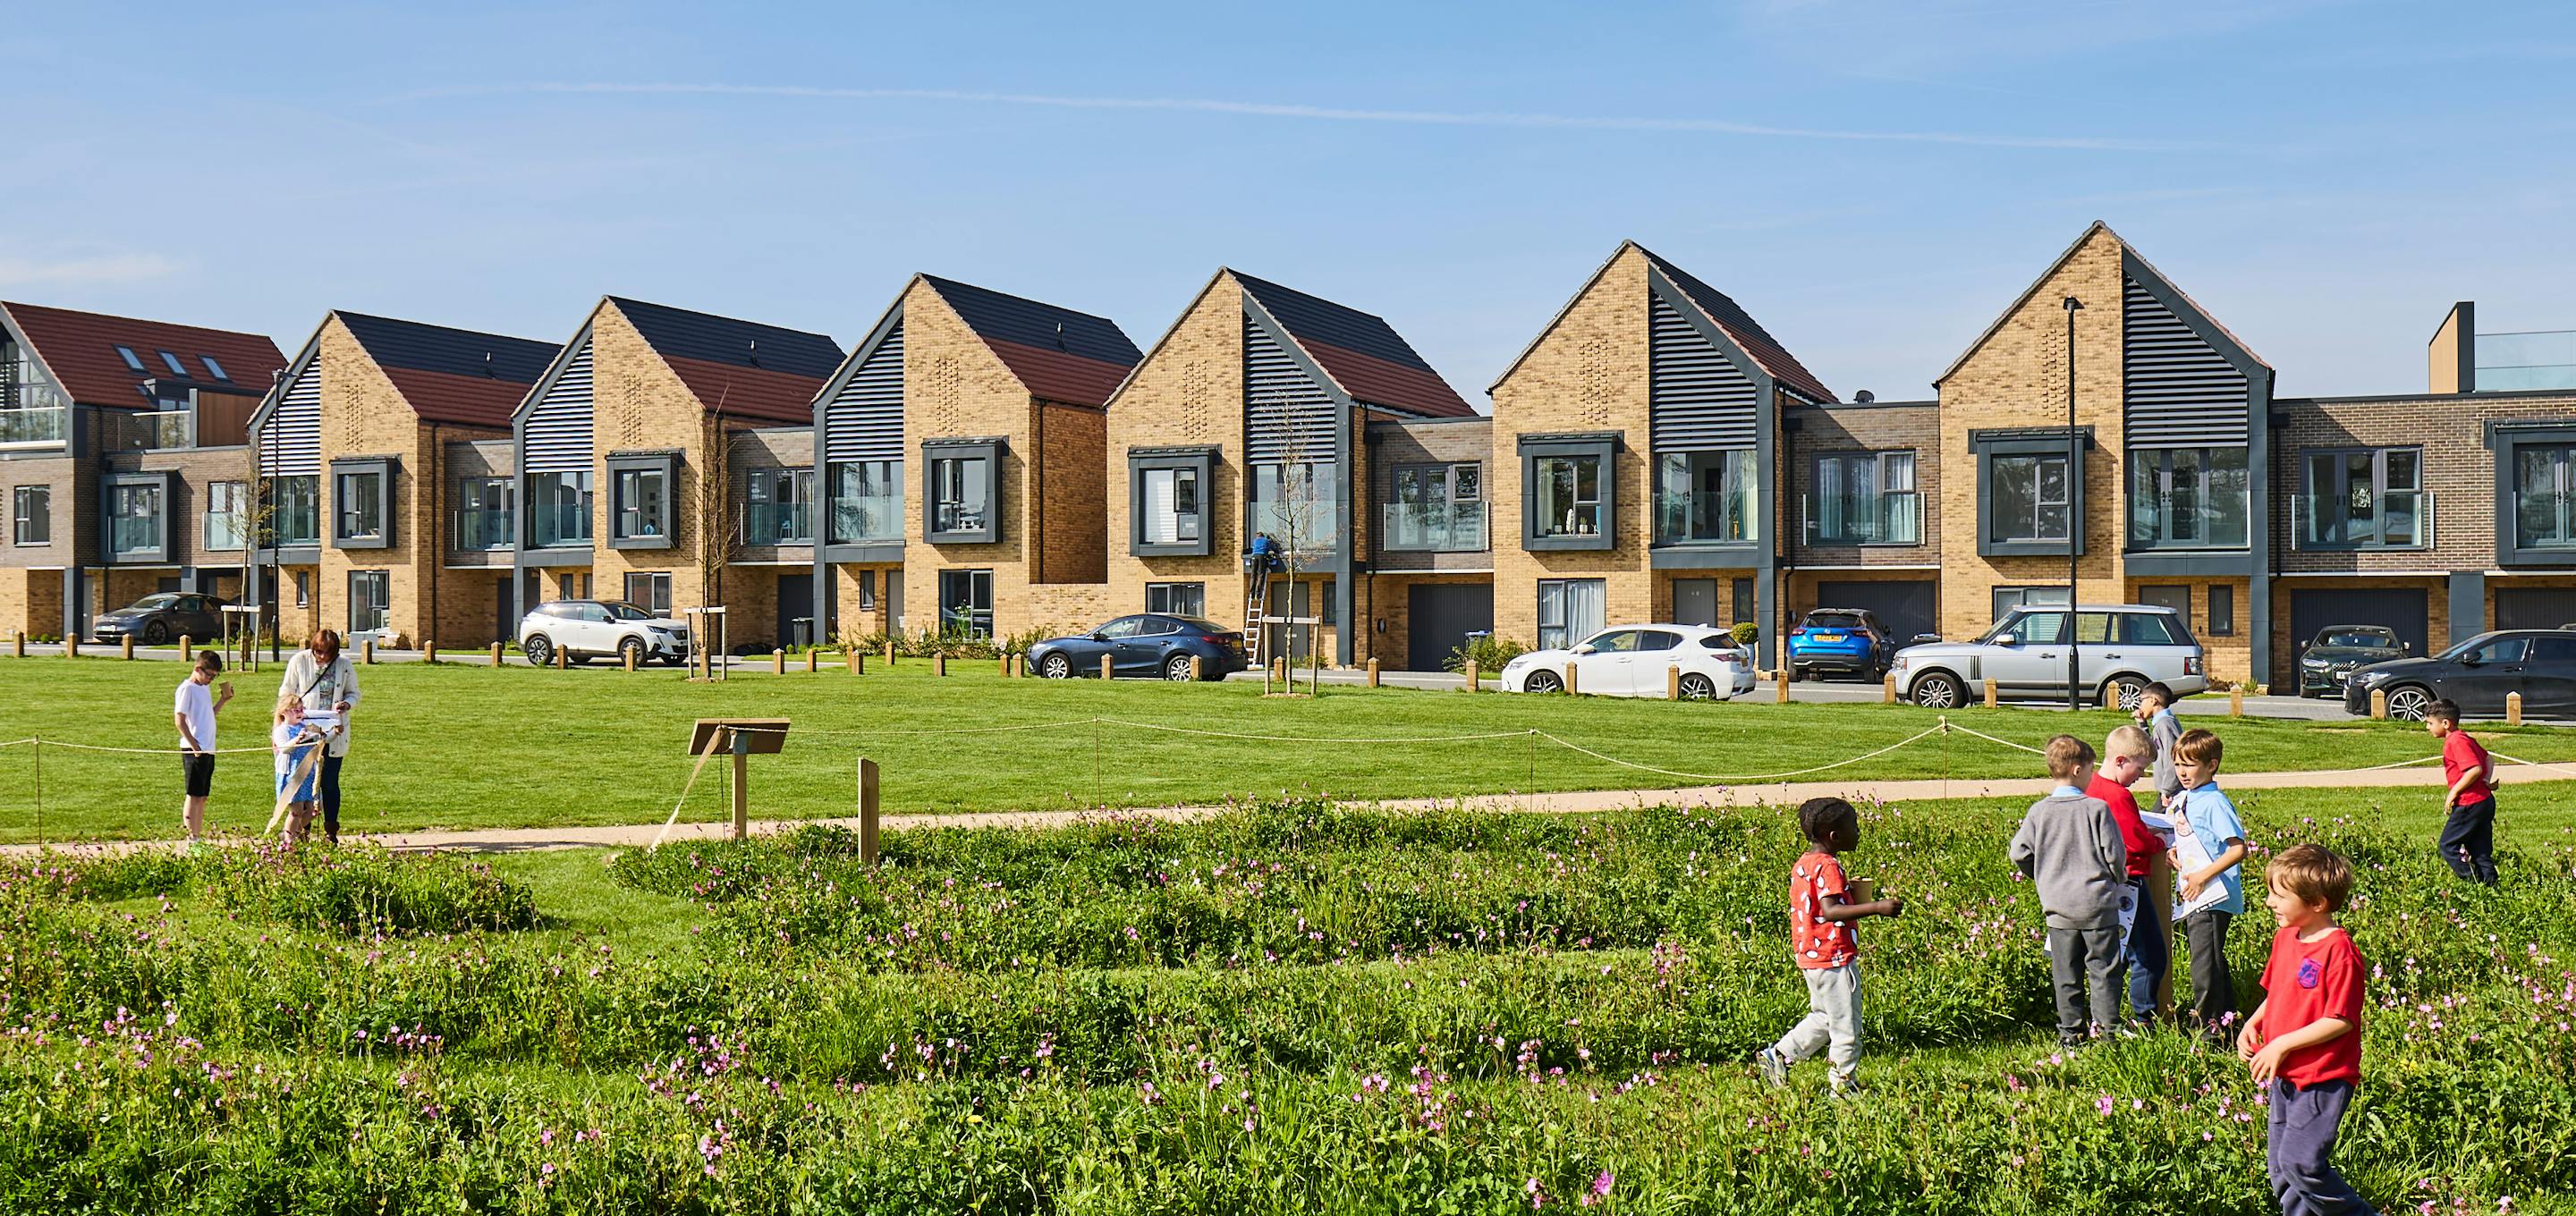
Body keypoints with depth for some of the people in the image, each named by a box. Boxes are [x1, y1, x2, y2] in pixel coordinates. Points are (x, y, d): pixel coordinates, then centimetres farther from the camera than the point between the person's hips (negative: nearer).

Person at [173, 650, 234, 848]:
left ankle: (199, 836, 16)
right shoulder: (187, 689, -10)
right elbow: (180, 719, -14)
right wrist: (193, 744, -18)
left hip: (208, 750, 9)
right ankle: (192, 838, -3)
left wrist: (223, 700, 11)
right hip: (194, 750, -9)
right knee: (194, 795, -5)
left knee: (202, 796, 11)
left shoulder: (205, 688, 16)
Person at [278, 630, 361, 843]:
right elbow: (286, 693, 4)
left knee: (330, 783, 4)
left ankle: (331, 832, 13)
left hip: (334, 734, 0)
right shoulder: (299, 661, -3)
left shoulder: (345, 665, -1)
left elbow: (354, 693, 9)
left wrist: (346, 704, -13)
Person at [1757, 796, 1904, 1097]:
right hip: (1834, 958, -9)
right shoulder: (1828, 866, -19)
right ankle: (1843, 1086, 9)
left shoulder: (1802, 865, 9)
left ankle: (1777, 1056, 22)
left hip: (1809, 957, 9)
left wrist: (1846, 891, 19)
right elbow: (1830, 911, -30)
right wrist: (1875, 908, -35)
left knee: (1823, 1017, 22)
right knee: (1846, 1026, 2)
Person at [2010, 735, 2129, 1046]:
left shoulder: (2039, 811, -1)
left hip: (2058, 907, 3)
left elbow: (2019, 853, 0)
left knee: (2065, 975, 10)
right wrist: (2118, 880, 14)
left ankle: (2070, 1031, 14)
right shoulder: (2097, 809, -10)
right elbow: (2115, 853, -7)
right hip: (2098, 904, -3)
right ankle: (2105, 1026, 6)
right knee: (2104, 968, 7)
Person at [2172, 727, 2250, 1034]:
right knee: (2211, 960, 18)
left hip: (2212, 897, -9)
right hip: (2192, 896, 9)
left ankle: (2207, 1024, 5)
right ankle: (2227, 1014, 29)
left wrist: (2202, 876, -22)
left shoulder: (2215, 803, -17)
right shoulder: (2183, 799, 10)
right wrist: (2175, 852, 4)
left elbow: (2238, 849, -21)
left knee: (2205, 964, -4)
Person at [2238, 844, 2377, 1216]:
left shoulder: (2339, 951, -20)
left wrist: (2282, 1045, -20)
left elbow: (2340, 1020, -21)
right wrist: (2252, 1024, 2)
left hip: (2322, 1079, -9)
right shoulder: (2286, 937, 6)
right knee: (2279, 1164, 13)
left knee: (2300, 1163, -11)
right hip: (2284, 1074, 9)